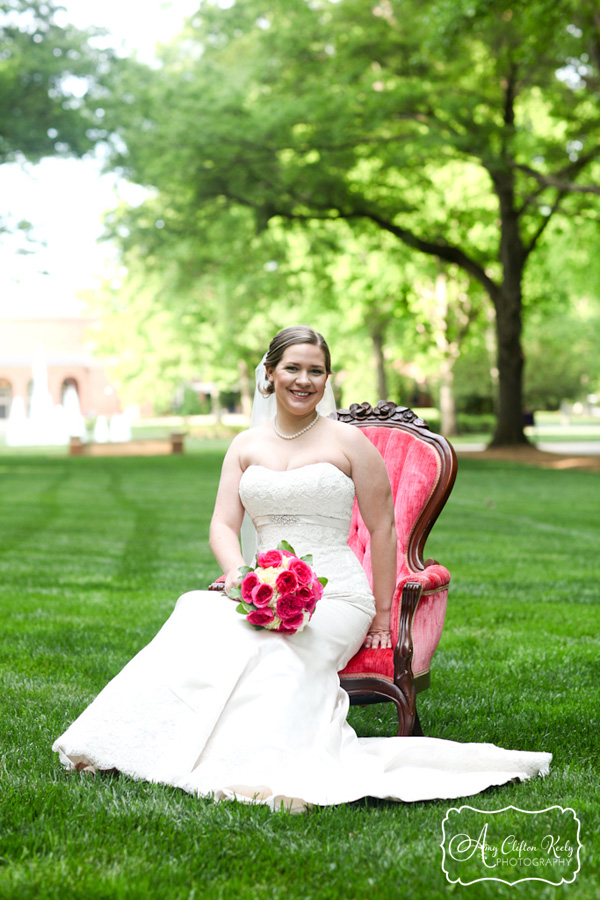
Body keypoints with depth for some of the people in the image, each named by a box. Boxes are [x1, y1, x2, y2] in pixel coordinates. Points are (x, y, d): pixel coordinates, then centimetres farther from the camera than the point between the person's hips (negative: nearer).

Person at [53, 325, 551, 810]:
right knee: (199, 620, -28)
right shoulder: (246, 445, 14)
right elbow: (223, 524, 7)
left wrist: (381, 618, 3)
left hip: (336, 595, -3)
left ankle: (269, 770, -33)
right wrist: (238, 570, -16)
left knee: (264, 647, -34)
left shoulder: (348, 442, 3)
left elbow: (383, 529, 5)